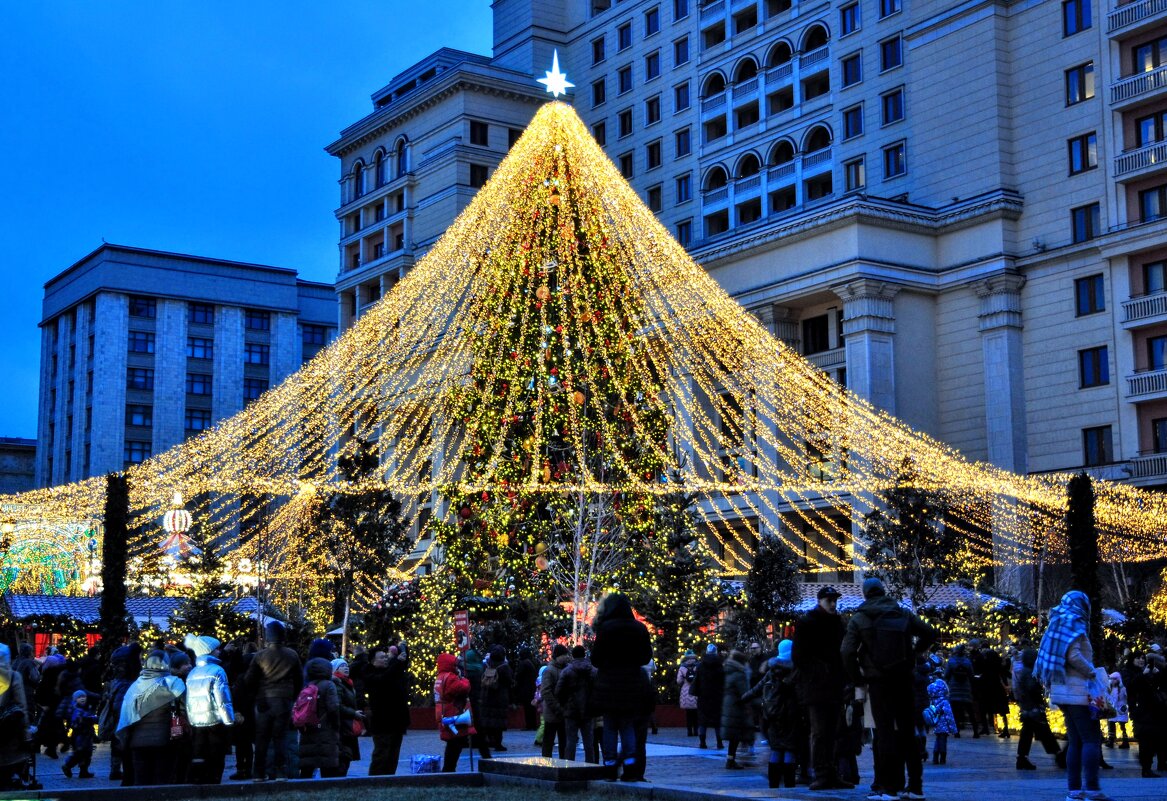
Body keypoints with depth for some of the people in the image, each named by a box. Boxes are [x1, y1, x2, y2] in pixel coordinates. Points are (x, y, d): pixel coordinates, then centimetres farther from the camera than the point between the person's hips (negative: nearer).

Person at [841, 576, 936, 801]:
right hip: (903, 680, 3)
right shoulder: (903, 614, 6)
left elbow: (847, 651, -12)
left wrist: (857, 678, -2)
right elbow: (929, 633, 9)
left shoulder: (859, 618, -4)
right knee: (907, 732, 11)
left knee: (885, 733, 1)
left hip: (878, 682, -3)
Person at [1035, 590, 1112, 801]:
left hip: (1063, 690, 9)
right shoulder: (1074, 623, -7)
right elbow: (1073, 655, -21)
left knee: (1075, 741, 9)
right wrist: (1092, 673, -11)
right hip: (1077, 690, -9)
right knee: (1091, 739, -8)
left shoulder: (1059, 623, 18)